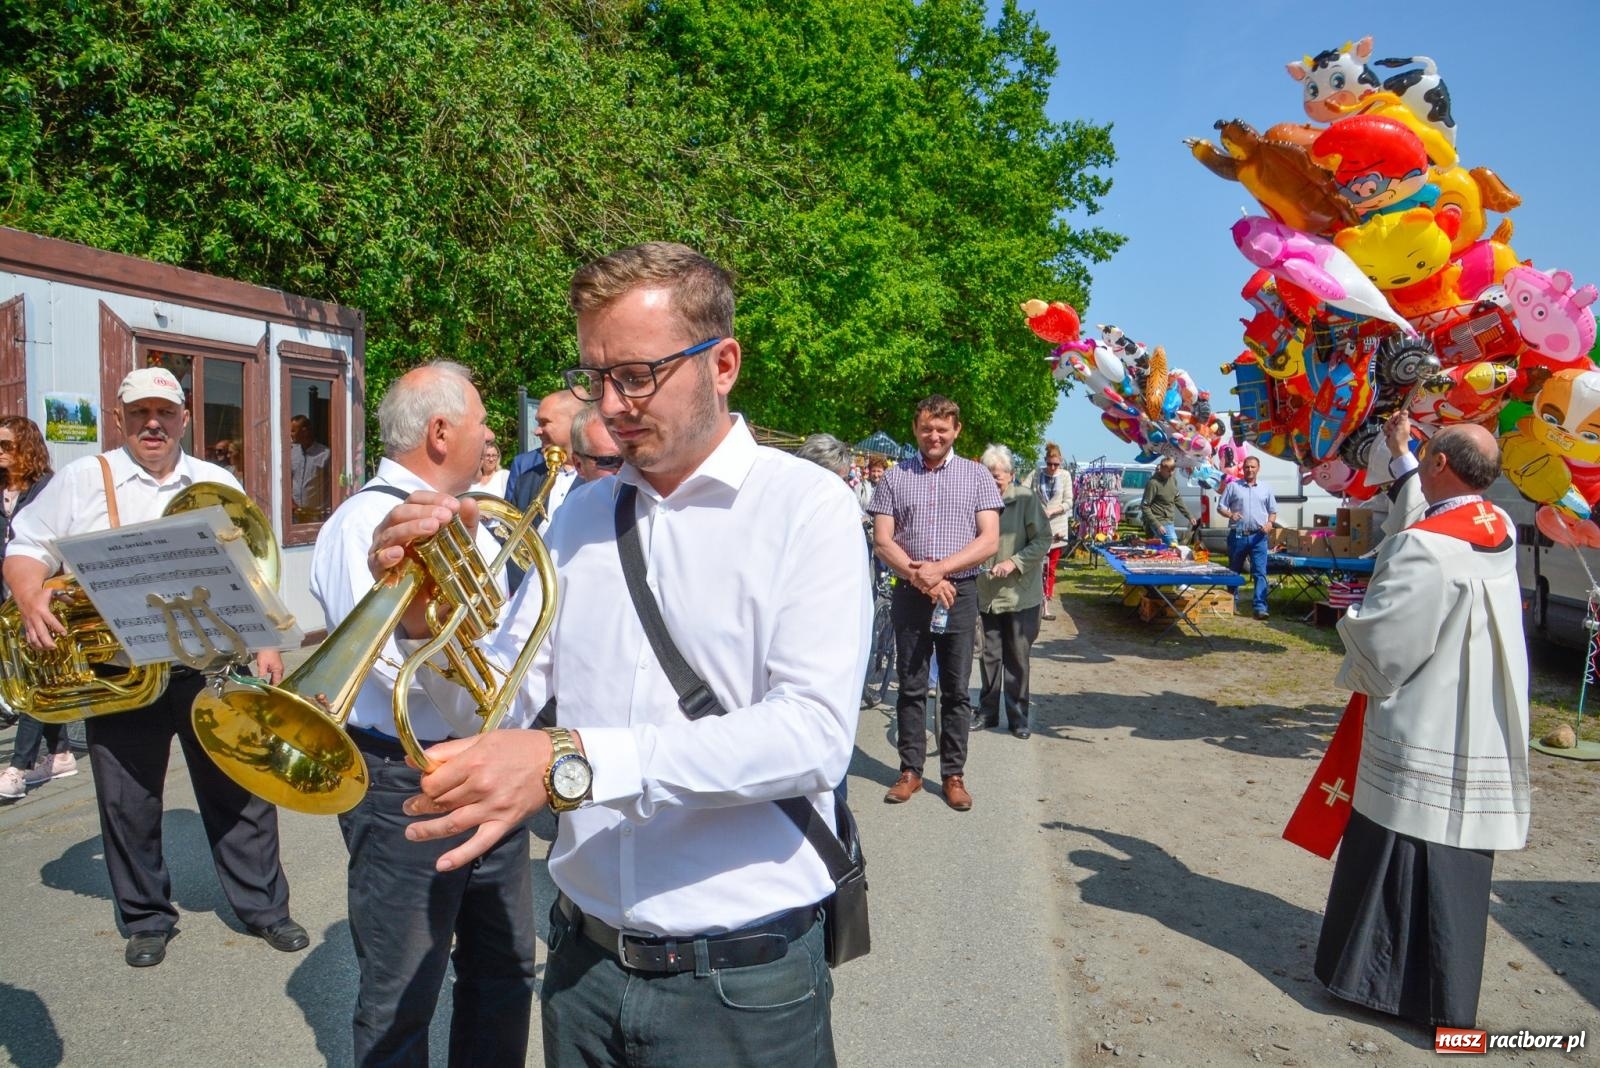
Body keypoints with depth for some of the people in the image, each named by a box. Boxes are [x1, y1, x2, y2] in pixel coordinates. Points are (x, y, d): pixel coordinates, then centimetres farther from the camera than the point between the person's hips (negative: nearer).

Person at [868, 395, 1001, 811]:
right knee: (911, 687, 7)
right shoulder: (896, 477, 6)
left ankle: (954, 774, 14)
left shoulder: (976, 475, 5)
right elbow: (882, 541, 0)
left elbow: (989, 540, -3)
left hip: (960, 592, 0)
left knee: (956, 690, 5)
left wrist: (940, 568, -15)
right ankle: (910, 770, 17)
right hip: (910, 592, 1)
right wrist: (920, 577, -13)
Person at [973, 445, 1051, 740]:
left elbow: (1043, 541, -8)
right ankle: (987, 711, 24)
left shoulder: (1027, 499, -8)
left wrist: (1014, 562, -18)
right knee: (990, 655, 11)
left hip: (1020, 593, -2)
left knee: (1017, 658, 7)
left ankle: (1018, 716, 19)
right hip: (986, 593, 2)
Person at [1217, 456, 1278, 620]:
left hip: (1258, 537, 0)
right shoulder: (1233, 486, 6)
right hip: (1237, 535, 0)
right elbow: (1221, 507, 5)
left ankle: (1261, 607, -13)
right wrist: (1230, 514, -16)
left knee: (1260, 572, -9)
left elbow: (1273, 511, 15)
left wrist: (1270, 523, -5)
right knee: (1234, 572, 10)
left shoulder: (1266, 489, 12)